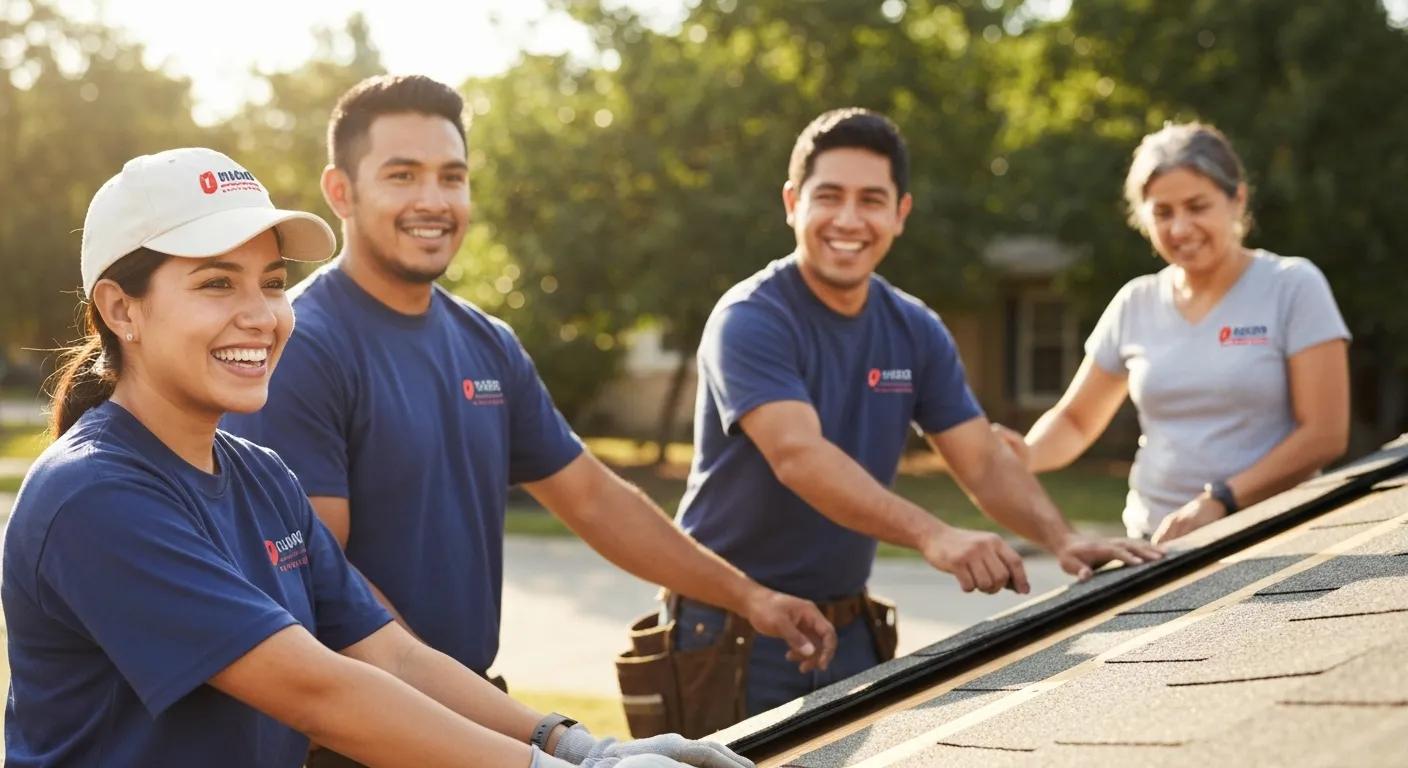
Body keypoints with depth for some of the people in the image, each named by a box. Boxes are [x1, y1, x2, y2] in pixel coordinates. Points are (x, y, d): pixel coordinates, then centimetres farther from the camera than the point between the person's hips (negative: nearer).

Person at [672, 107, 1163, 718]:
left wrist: (1062, 539, -18)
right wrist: (932, 536, -44)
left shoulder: (916, 332, 4)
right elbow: (799, 455, -32)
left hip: (846, 626, 6)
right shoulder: (751, 322, -17)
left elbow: (984, 463, 1)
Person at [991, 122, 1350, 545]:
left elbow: (1324, 434, -5)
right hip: (1153, 543, 4)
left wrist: (1220, 501, -15)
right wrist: (1028, 454, -3)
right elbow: (1075, 420, 19)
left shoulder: (1292, 286, 1)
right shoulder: (1136, 304, 11)